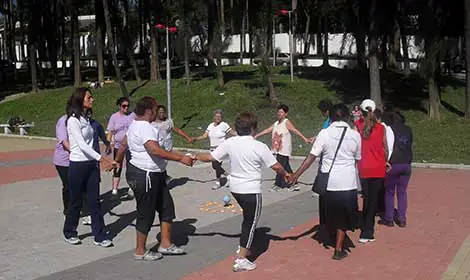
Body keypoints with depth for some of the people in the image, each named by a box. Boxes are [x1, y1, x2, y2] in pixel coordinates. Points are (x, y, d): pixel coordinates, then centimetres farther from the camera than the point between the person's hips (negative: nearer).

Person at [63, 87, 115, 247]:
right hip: (78, 165, -7)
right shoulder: (73, 120, -14)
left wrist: (101, 161, 10)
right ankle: (69, 233, 26)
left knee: (94, 201, 5)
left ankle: (100, 236, 8)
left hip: (91, 164, 7)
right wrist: (101, 159, -30)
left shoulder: (86, 119, 11)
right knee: (76, 201, 7)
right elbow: (81, 145, -23)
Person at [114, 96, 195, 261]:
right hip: (144, 176, -11)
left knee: (166, 207, 13)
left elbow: (123, 145, 23)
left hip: (153, 175, 11)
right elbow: (155, 150, -35)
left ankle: (165, 244, 21)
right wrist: (180, 158, -34)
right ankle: (140, 252, 18)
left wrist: (117, 161, 37)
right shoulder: (145, 128, -21)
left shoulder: (135, 125, 12)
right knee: (146, 213, 3)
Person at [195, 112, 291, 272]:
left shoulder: (230, 143, -4)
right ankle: (241, 260, 2)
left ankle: (244, 248, 35)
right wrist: (285, 174, 11)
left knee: (248, 218, 27)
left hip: (235, 188, 6)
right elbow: (276, 166, -9)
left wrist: (196, 157, 16)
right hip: (251, 190, -6)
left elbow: (211, 157, -2)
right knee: (251, 222, 4)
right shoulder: (259, 146, -15)